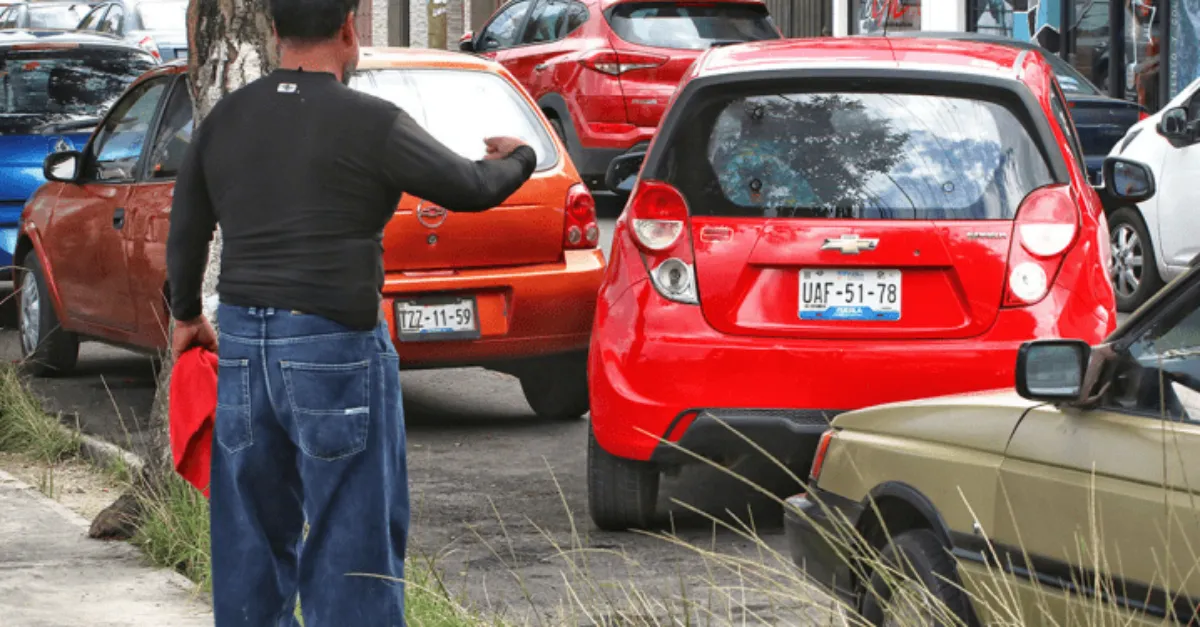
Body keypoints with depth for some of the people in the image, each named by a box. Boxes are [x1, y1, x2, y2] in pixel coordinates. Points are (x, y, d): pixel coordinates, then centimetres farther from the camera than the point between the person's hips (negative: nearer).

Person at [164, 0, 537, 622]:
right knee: (351, 543, 1)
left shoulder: (224, 120, 7)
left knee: (252, 539, 15)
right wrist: (518, 158, 21)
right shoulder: (371, 125, -11)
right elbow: (472, 188, -1)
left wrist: (187, 315, 34)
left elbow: (184, 235, 16)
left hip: (242, 344, 6)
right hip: (336, 355, -6)